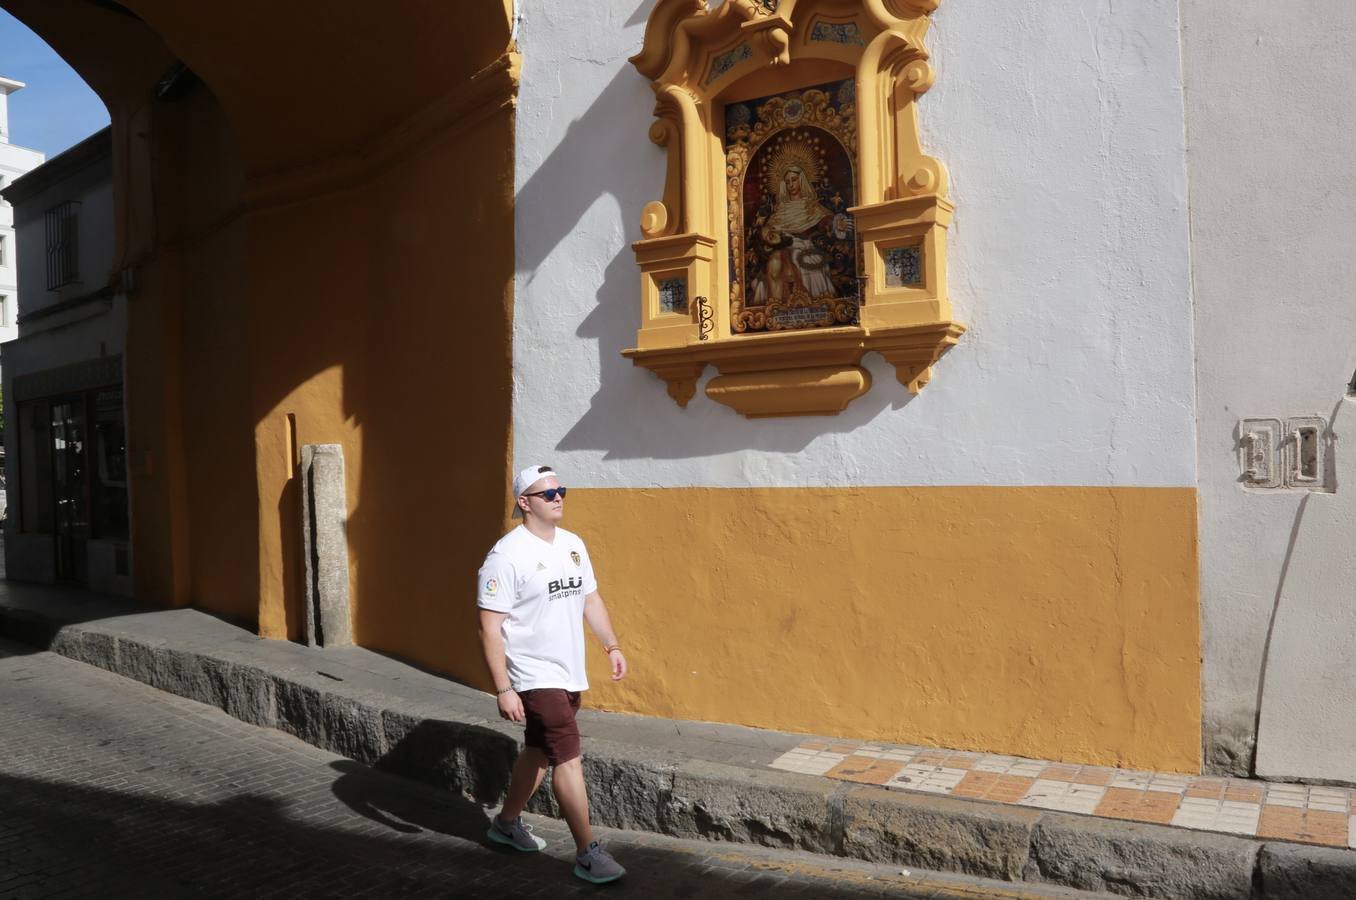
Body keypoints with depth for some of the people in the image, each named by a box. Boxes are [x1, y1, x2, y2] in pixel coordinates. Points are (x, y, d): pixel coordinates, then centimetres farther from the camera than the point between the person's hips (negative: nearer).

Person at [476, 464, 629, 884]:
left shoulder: (573, 545, 6)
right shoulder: (507, 555, -18)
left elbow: (591, 599, 16)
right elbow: (490, 629, -19)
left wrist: (613, 647, 11)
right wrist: (503, 690, -21)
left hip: (570, 675, 8)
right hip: (536, 677, -8)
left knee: (539, 752, 20)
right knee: (568, 758, -8)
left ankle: (507, 823, 39)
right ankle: (587, 853, 3)